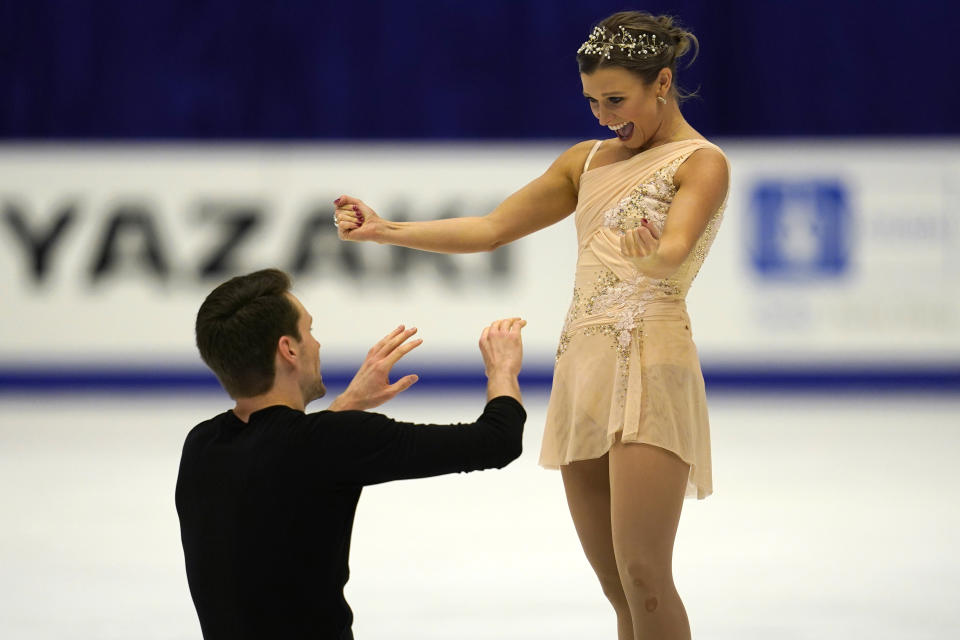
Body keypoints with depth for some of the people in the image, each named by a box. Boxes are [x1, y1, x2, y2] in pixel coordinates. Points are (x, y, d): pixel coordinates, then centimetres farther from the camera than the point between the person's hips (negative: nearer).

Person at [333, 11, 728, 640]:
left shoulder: (702, 162, -1)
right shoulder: (588, 160, 20)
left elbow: (677, 247, -21)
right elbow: (491, 229, 18)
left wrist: (654, 256, -45)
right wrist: (383, 230, 7)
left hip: (649, 364, -7)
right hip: (582, 368, 7)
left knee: (643, 577, -16)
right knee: (618, 588, 4)